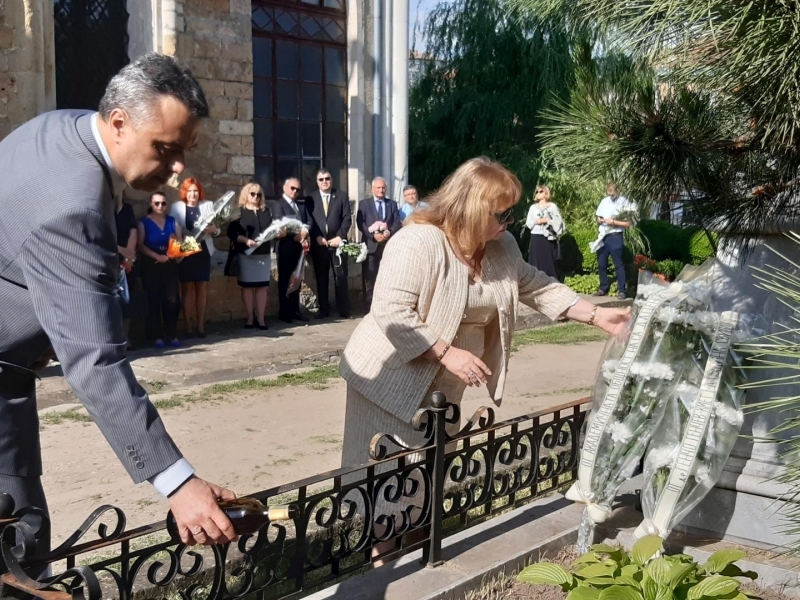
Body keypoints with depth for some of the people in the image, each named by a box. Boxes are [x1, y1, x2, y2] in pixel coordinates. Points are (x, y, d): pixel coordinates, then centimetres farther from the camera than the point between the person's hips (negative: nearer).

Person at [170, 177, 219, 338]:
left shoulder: (208, 205, 6)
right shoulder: (176, 207, 2)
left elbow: (217, 229, 1)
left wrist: (213, 229, -21)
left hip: (203, 251, 2)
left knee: (202, 288, 6)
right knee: (187, 288, 1)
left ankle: (200, 325, 11)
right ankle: (188, 325, 4)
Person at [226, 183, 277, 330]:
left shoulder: (266, 211, 15)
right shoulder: (239, 211, 0)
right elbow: (232, 233, -7)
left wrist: (279, 232, -5)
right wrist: (246, 240, -20)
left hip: (264, 253, 4)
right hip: (246, 254, -3)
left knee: (262, 286, 2)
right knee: (247, 286, 1)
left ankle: (261, 318, 6)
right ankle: (249, 318, 8)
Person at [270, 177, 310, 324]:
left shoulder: (301, 206, 20)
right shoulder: (278, 204, 0)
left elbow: (308, 222, 10)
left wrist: (305, 231, -12)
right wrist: (296, 236, -19)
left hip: (299, 247, 6)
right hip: (286, 247, -6)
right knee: (284, 280, -2)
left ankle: (295, 310, 15)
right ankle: (284, 312, 0)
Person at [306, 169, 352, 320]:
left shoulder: (342, 196, 7)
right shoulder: (310, 199, 9)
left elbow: (347, 218, 1)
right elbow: (309, 221, 4)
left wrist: (340, 236, -11)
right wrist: (317, 237, -10)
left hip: (337, 242, -1)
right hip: (318, 243, 1)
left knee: (340, 277, 0)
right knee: (321, 278, 4)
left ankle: (343, 310, 5)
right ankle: (324, 309, 10)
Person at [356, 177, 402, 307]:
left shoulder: (392, 204, 15)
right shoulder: (364, 203, 8)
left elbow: (398, 222, 4)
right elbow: (360, 223, -3)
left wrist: (389, 233, -16)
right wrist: (373, 235, -16)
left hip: (389, 244, 2)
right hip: (371, 245, -2)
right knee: (370, 277, -1)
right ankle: (370, 304, 5)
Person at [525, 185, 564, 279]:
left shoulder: (552, 206, 4)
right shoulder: (533, 207, 12)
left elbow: (558, 222, -2)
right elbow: (528, 223, 8)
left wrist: (547, 220, -14)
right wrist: (536, 222, -9)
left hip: (548, 238, -2)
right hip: (536, 238, 3)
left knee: (549, 262, -3)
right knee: (537, 261, 1)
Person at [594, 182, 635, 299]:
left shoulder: (624, 202, -7)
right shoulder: (604, 201, 10)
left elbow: (629, 223, -12)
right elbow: (597, 217, 18)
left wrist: (613, 222, -18)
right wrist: (601, 220, -5)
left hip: (615, 237, -6)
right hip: (603, 236, 6)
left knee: (618, 264, -3)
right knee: (601, 264, 10)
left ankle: (621, 291, 0)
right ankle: (603, 288, 21)